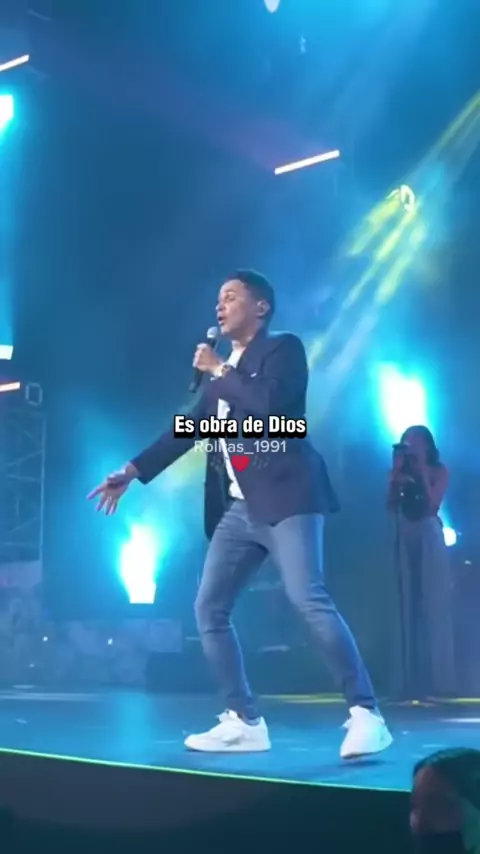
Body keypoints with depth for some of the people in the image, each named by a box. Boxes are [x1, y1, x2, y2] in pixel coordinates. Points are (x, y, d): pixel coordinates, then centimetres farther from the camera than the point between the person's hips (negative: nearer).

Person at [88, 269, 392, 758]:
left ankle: (365, 715, -15)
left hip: (284, 497, -8)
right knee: (209, 610, 3)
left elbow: (270, 402, -17)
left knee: (308, 599, -20)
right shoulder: (223, 369, 22)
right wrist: (132, 472, 21)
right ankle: (244, 722, 8)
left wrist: (220, 371, -5)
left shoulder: (283, 348, 2)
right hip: (238, 509, 8)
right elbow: (188, 429, 24)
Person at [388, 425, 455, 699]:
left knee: (434, 606, -7)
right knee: (411, 607, 0)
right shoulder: (400, 473, 11)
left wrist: (422, 474, -10)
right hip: (406, 539, 3)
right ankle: (414, 683, 0)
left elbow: (432, 503, -11)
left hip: (430, 539, -3)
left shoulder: (439, 472, 4)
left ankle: (439, 680, -7)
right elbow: (391, 506, -1)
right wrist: (396, 476, -5)